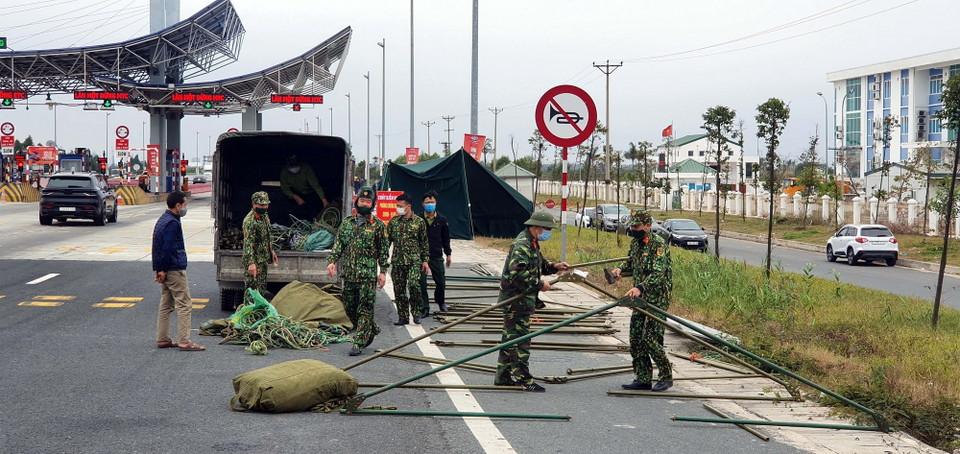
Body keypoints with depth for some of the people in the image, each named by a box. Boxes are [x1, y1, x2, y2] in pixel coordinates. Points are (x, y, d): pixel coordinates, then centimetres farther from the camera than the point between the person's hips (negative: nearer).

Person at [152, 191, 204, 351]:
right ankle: (184, 342, -9)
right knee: (184, 304, -7)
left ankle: (163, 339, 16)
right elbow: (168, 249, -20)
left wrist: (158, 269, 17)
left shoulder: (162, 220, 16)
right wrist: (163, 270, -15)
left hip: (166, 270, 10)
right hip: (175, 270, -10)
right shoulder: (172, 223, -17)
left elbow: (158, 247, 19)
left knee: (166, 305, 13)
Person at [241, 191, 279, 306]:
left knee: (262, 288, 17)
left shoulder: (265, 216, 10)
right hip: (254, 260, -9)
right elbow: (248, 243, -25)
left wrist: (271, 250, 25)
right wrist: (251, 263, -30)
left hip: (264, 259, 9)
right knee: (252, 289, -7)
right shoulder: (250, 220, -20)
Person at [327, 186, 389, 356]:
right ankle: (372, 330, 28)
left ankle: (359, 343, -5)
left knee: (365, 309, -6)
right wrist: (332, 261, -3)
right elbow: (338, 243, 11)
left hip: (368, 274, -5)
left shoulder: (378, 225, 1)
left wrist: (383, 272, -4)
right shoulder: (346, 222, 11)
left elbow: (383, 250, 1)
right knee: (349, 307, 9)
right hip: (348, 273, 5)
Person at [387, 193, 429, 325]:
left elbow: (424, 243, 7)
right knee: (399, 289, 3)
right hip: (397, 261, 3)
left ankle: (416, 312, -4)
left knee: (413, 284, -21)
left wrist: (425, 260, 3)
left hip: (414, 261, -3)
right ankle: (403, 317, 12)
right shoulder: (393, 221, 9)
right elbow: (387, 240, 12)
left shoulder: (419, 222, 2)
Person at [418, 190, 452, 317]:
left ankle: (440, 302, 36)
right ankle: (425, 308, 5)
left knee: (441, 282, 9)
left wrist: (448, 254, 13)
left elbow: (446, 238, 12)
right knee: (421, 283, -4)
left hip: (437, 256, 2)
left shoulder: (442, 219, 4)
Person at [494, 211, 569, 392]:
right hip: (516, 300, -11)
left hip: (521, 300, 11)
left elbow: (538, 265, 29)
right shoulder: (522, 245, -19)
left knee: (510, 339, 15)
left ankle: (503, 377, 21)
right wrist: (539, 284, -22)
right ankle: (523, 379, -3)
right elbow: (518, 273, -29)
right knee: (520, 340, -6)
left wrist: (553, 267, 12)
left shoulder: (532, 244, 15)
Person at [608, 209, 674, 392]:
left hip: (656, 300, -9)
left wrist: (640, 288, -40)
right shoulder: (635, 243, 11)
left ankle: (666, 377, 2)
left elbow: (658, 273, -27)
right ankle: (643, 379, 14)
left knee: (650, 338, -12)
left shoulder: (658, 244, -16)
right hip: (640, 300, 9)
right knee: (636, 338, 6)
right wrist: (621, 269, 5)